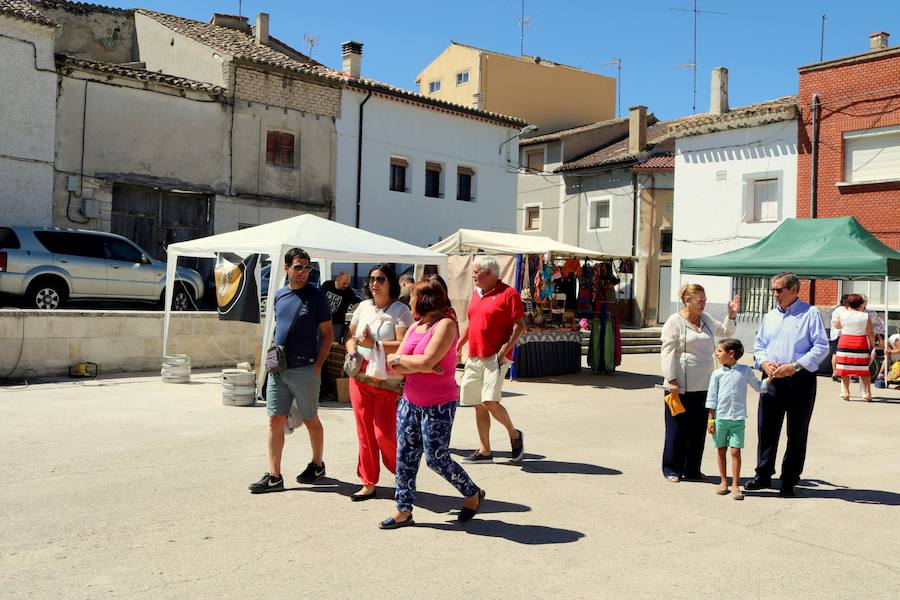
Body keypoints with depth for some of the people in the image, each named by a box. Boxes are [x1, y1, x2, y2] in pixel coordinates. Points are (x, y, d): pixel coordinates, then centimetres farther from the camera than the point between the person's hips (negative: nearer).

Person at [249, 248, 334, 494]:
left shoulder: (315, 296, -5)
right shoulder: (279, 295, 10)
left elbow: (327, 333, -4)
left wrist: (318, 365, -11)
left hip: (304, 369, -5)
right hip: (278, 370, 5)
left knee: (311, 420, 9)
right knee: (275, 421, 2)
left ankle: (317, 465, 28)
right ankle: (274, 476, 8)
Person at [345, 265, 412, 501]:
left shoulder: (400, 310, -7)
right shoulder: (363, 306, 11)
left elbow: (404, 345, -17)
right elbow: (350, 337, 16)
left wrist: (374, 344, -20)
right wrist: (353, 349, -6)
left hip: (388, 382, -5)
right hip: (360, 377, 5)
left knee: (385, 434, -6)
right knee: (365, 433, 9)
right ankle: (369, 484, 19)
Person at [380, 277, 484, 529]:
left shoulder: (445, 325, -14)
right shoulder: (414, 327, 9)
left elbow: (426, 361, -25)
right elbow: (396, 368, 2)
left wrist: (398, 358, -10)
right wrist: (419, 365, -16)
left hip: (439, 406, -7)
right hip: (410, 402, 7)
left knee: (436, 459, 0)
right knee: (405, 457, 9)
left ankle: (473, 494, 23)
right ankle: (404, 511, 21)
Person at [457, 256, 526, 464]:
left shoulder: (508, 293, -8)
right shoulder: (476, 293, 15)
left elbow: (519, 325, -11)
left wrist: (505, 349, -19)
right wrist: (459, 346, 20)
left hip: (495, 358, -7)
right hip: (474, 358, 7)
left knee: (490, 402, -16)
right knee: (478, 405, 8)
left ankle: (514, 435, 9)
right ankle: (485, 451, 18)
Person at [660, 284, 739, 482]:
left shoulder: (706, 320, 13)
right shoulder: (675, 321, -7)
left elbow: (725, 331, 31)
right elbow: (667, 351, -11)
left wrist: (732, 316, 13)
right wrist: (671, 380, -16)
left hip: (703, 385, 7)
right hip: (681, 385, -6)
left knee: (698, 428, 11)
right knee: (678, 428, 2)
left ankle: (692, 470, 21)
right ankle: (672, 469, 13)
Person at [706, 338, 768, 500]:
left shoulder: (745, 371, 1)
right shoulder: (717, 374, 2)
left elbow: (758, 387, 15)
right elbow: (711, 398, 3)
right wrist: (711, 419, 0)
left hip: (738, 419, -1)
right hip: (720, 418, 1)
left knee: (735, 451, -4)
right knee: (721, 450, 10)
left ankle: (735, 485, 3)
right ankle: (723, 481, 23)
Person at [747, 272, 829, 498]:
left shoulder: (810, 314, -4)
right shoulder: (770, 316, 14)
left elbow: (821, 347, -10)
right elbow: (759, 345, 17)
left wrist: (794, 366, -18)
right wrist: (764, 362, -4)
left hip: (800, 380, -5)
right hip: (772, 380, 5)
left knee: (797, 433, 5)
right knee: (766, 429, 6)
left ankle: (789, 481, 16)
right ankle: (763, 476, 18)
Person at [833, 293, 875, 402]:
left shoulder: (843, 314, 0)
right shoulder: (866, 316, -4)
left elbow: (837, 326, 19)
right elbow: (870, 334, -3)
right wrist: (873, 346, 9)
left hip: (844, 344, 1)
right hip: (861, 345, -1)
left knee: (845, 368, 7)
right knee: (864, 369, 7)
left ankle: (846, 392, 8)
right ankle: (868, 392, 7)